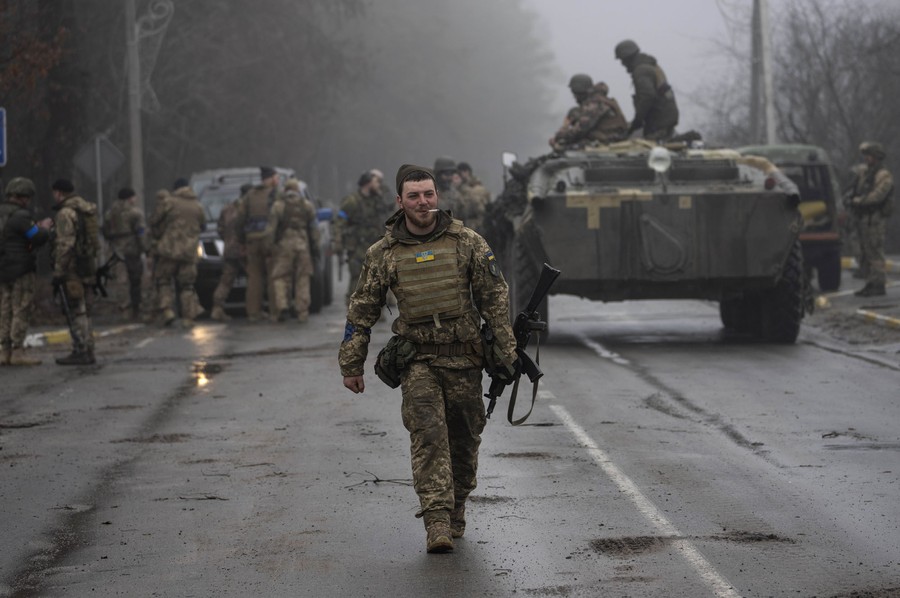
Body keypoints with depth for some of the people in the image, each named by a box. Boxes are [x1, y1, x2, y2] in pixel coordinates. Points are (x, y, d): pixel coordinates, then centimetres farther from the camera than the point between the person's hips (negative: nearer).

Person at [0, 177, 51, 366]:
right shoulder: (20, 216, -15)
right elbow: (39, 238, -16)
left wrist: (36, 228, 18)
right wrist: (44, 229, 5)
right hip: (21, 270, -8)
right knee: (22, 311, -5)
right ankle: (17, 352, -8)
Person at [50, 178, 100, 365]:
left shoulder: (66, 213, -14)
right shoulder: (88, 210, 15)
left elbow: (65, 246, -20)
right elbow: (95, 239, 19)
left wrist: (58, 273, -18)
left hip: (72, 270, -9)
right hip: (88, 267, 9)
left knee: (77, 312, -6)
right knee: (84, 312, 12)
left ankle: (80, 352, -6)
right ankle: (87, 352, 13)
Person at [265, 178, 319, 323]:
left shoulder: (278, 205, -1)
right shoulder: (307, 205, 8)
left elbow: (271, 228, -6)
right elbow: (314, 229, 8)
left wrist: (269, 245, -3)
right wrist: (315, 247, 13)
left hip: (283, 245, -2)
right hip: (302, 244, 2)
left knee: (280, 278, 2)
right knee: (302, 279, 5)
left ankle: (282, 306, -15)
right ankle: (302, 312, 1)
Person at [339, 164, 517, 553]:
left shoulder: (467, 243, -1)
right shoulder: (384, 254, -1)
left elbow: (495, 298, 3)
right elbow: (362, 311, 7)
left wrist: (507, 350, 0)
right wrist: (351, 365, 7)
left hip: (464, 359, 1)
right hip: (418, 358, -1)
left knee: (464, 438, 9)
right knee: (428, 432, -16)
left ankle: (456, 508, 30)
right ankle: (436, 521, -20)